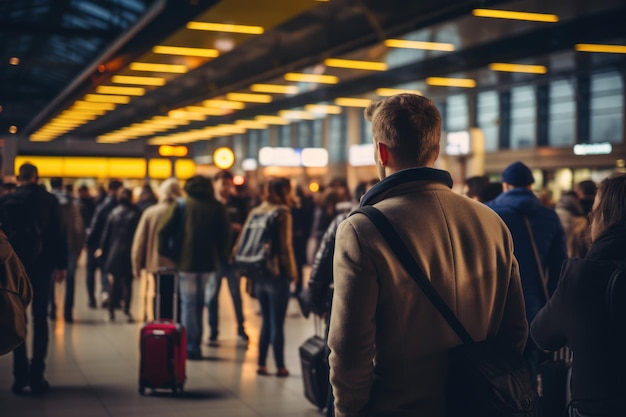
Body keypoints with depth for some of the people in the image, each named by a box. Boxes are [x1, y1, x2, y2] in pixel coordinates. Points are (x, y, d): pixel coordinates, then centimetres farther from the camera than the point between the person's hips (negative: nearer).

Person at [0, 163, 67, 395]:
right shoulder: (49, 200, -1)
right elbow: (57, 234, -2)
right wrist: (60, 265, 3)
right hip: (41, 265, 0)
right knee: (40, 320, 6)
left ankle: (20, 376, 2)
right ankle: (37, 376, 3)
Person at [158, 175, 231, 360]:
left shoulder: (180, 205, 0)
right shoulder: (218, 207, 4)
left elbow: (164, 231, -4)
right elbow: (225, 234, 1)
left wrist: (164, 252, 8)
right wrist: (221, 256, 12)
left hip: (185, 261, -2)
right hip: (209, 262, 2)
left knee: (188, 303, 5)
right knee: (199, 303, 13)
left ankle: (191, 347, 1)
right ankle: (195, 345, 14)